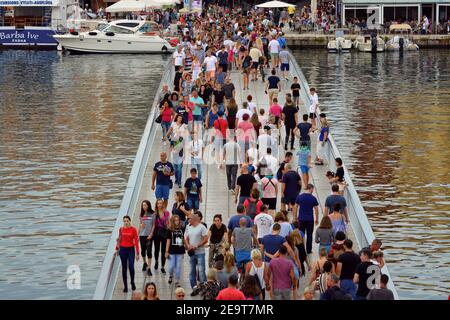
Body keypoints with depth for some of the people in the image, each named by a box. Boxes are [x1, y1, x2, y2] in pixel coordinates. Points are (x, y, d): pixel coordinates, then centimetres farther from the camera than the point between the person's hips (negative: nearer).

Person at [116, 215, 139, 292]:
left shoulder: (133, 229, -7)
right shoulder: (121, 229, 2)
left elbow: (136, 241, -7)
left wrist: (137, 253, -9)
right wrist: (117, 249, 19)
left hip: (131, 249, -2)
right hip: (123, 249, 2)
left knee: (131, 267, -10)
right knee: (124, 268, 4)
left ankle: (132, 282, 17)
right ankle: (125, 286, 11)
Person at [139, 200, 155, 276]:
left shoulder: (152, 214, -4)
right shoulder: (141, 214, 7)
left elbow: (154, 225, -2)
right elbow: (140, 225, 14)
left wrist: (151, 234, -10)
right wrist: (138, 235, 7)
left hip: (149, 235, -4)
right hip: (142, 235, 4)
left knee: (149, 251, -7)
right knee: (143, 250, 12)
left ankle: (149, 268, -5)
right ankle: (145, 263, 38)